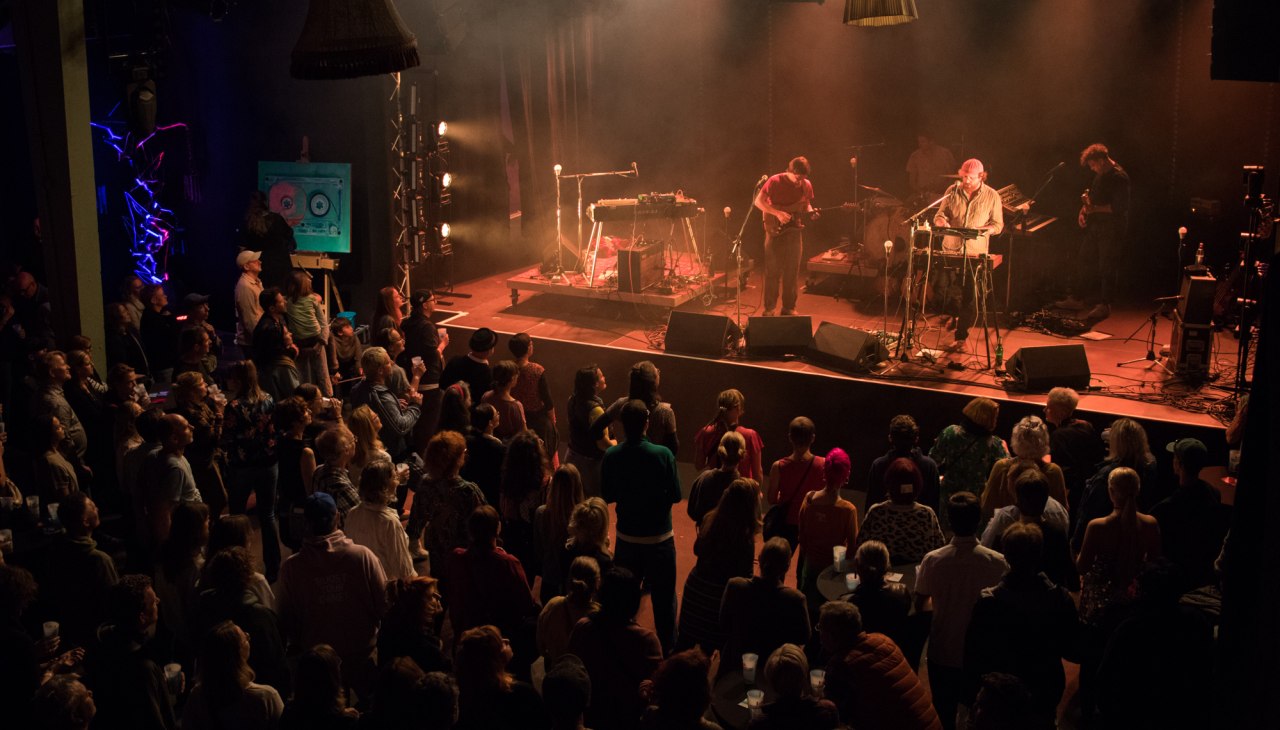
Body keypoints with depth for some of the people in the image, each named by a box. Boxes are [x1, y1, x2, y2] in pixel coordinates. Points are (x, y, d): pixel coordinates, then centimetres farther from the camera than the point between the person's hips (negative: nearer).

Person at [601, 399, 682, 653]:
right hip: (659, 538, -2)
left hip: (626, 538, 2)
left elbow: (607, 496, -1)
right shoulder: (663, 455, -19)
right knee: (664, 598, 12)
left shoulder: (611, 456, -11)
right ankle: (668, 648, 22)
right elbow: (675, 496, -10)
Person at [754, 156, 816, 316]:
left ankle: (789, 307, 15)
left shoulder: (806, 185, 2)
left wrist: (811, 212, -7)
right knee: (772, 271, -2)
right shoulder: (775, 181, -11)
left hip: (794, 230, 4)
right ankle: (769, 308, 7)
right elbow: (758, 201, -10)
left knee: (792, 271, 6)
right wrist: (778, 213, -21)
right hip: (775, 229, -4)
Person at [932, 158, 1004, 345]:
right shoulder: (952, 191, 4)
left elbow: (998, 225, 2)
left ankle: (961, 336, 7)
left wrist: (984, 230, -19)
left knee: (969, 296, -1)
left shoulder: (992, 196, -2)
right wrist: (941, 221, -16)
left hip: (975, 254, -2)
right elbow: (939, 214, 9)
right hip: (950, 249, 3)